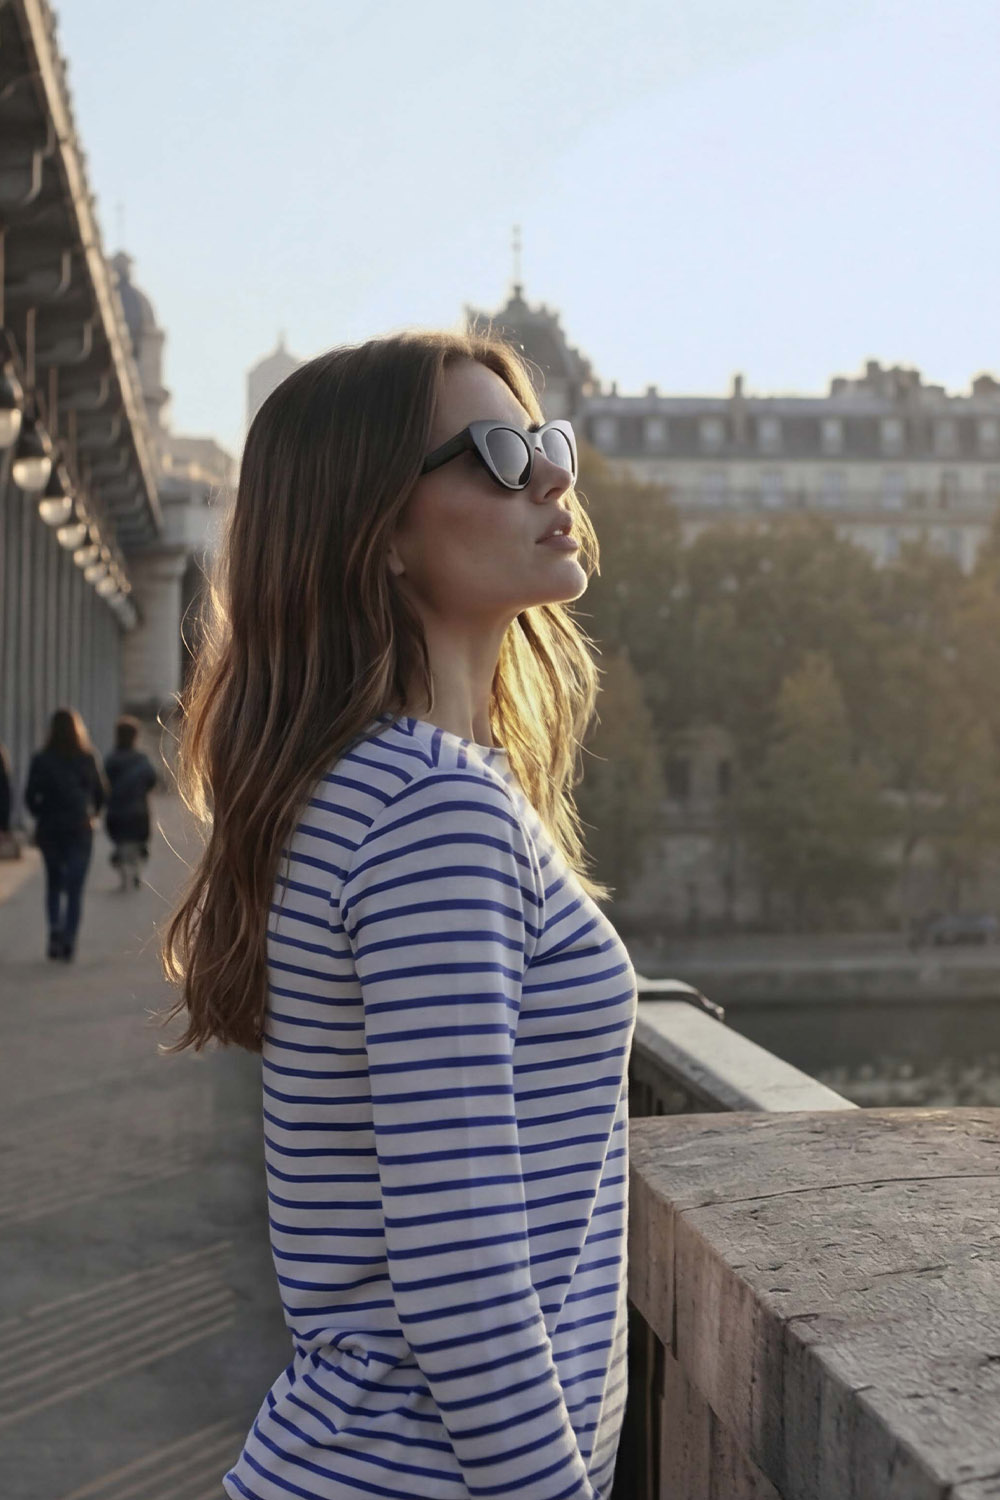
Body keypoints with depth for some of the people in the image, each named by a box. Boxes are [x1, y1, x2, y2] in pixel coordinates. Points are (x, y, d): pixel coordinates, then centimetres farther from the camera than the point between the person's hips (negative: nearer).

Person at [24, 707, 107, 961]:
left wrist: (42, 816, 11)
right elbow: (101, 794, 2)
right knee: (75, 888, 2)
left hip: (49, 829, 1)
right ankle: (69, 938, -10)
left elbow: (30, 796, -7)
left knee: (53, 883, 17)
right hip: (80, 829, -1)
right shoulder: (88, 759, -3)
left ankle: (55, 927, -3)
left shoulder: (41, 760, -5)